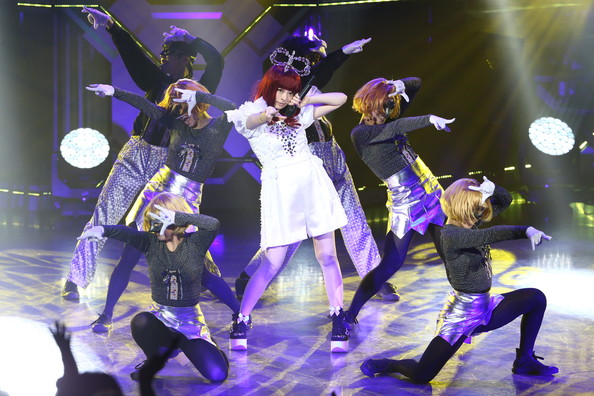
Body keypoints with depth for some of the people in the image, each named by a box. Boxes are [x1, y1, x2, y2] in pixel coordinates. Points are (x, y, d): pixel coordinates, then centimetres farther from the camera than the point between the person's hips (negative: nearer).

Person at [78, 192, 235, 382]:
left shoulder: (194, 244, -8)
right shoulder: (151, 243, -4)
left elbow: (213, 224, -29)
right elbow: (127, 233, -25)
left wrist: (177, 216, -36)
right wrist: (103, 230, -46)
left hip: (190, 322, -1)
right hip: (160, 317, 1)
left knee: (217, 374, -16)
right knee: (139, 322, -36)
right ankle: (154, 358, 0)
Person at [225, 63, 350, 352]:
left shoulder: (298, 114, 16)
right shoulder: (252, 115, 2)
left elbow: (340, 99, 18)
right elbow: (251, 120, -24)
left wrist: (306, 101, 5)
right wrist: (266, 114, -47)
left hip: (313, 184, 4)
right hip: (280, 189, -4)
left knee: (327, 256, -1)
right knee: (273, 263, -6)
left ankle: (338, 321, 4)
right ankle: (241, 320, 6)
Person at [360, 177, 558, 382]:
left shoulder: (470, 223, 4)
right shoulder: (450, 234, -21)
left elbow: (505, 200, 7)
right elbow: (491, 235, -35)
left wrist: (492, 189, -16)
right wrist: (527, 231, -44)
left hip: (485, 308, 9)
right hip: (462, 313, -9)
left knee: (536, 298, 1)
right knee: (421, 375, -15)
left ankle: (524, 362, 11)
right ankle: (385, 365, 19)